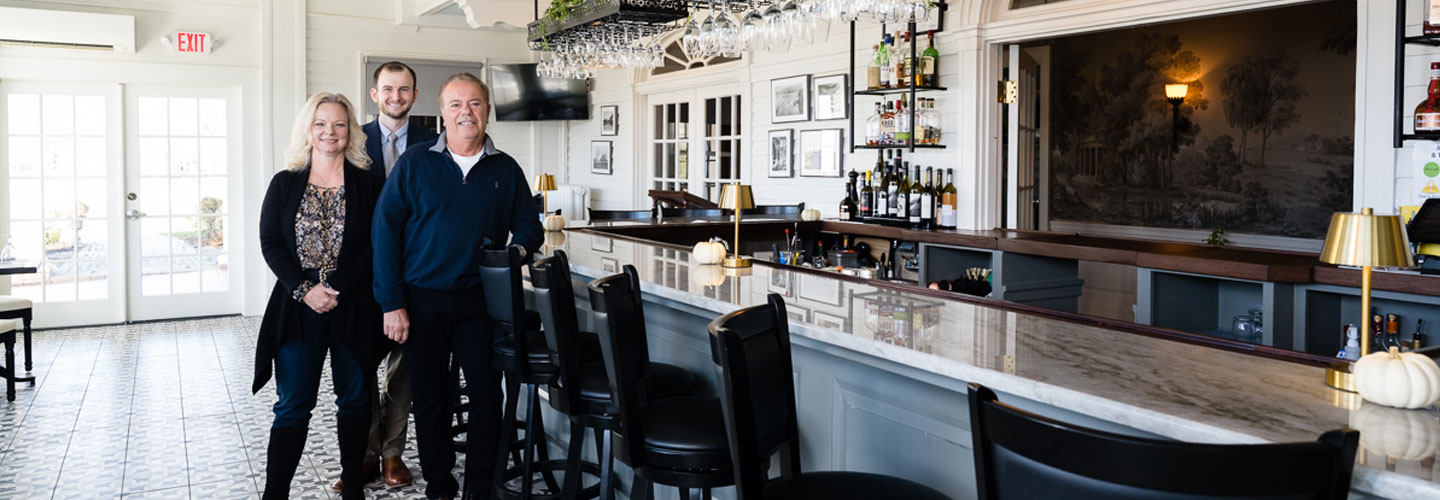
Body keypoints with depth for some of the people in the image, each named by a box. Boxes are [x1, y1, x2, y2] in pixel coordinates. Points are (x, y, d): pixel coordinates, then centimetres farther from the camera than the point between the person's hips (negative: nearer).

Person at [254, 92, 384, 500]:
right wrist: (304, 290, -11)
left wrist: (335, 288, -13)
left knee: (355, 400, 10)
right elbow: (270, 244, 2)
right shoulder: (285, 184, 7)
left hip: (353, 308, 0)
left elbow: (377, 248, -4)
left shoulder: (366, 184, 2)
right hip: (297, 308, 0)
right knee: (292, 406, 1)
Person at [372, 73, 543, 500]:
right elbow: (385, 231, -3)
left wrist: (519, 249, -12)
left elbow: (528, 224, 13)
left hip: (480, 300, 1)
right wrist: (392, 303, -9)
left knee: (487, 395, 1)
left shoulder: (505, 169, 6)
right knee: (430, 398, 8)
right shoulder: (414, 163, -1)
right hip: (422, 300, -1)